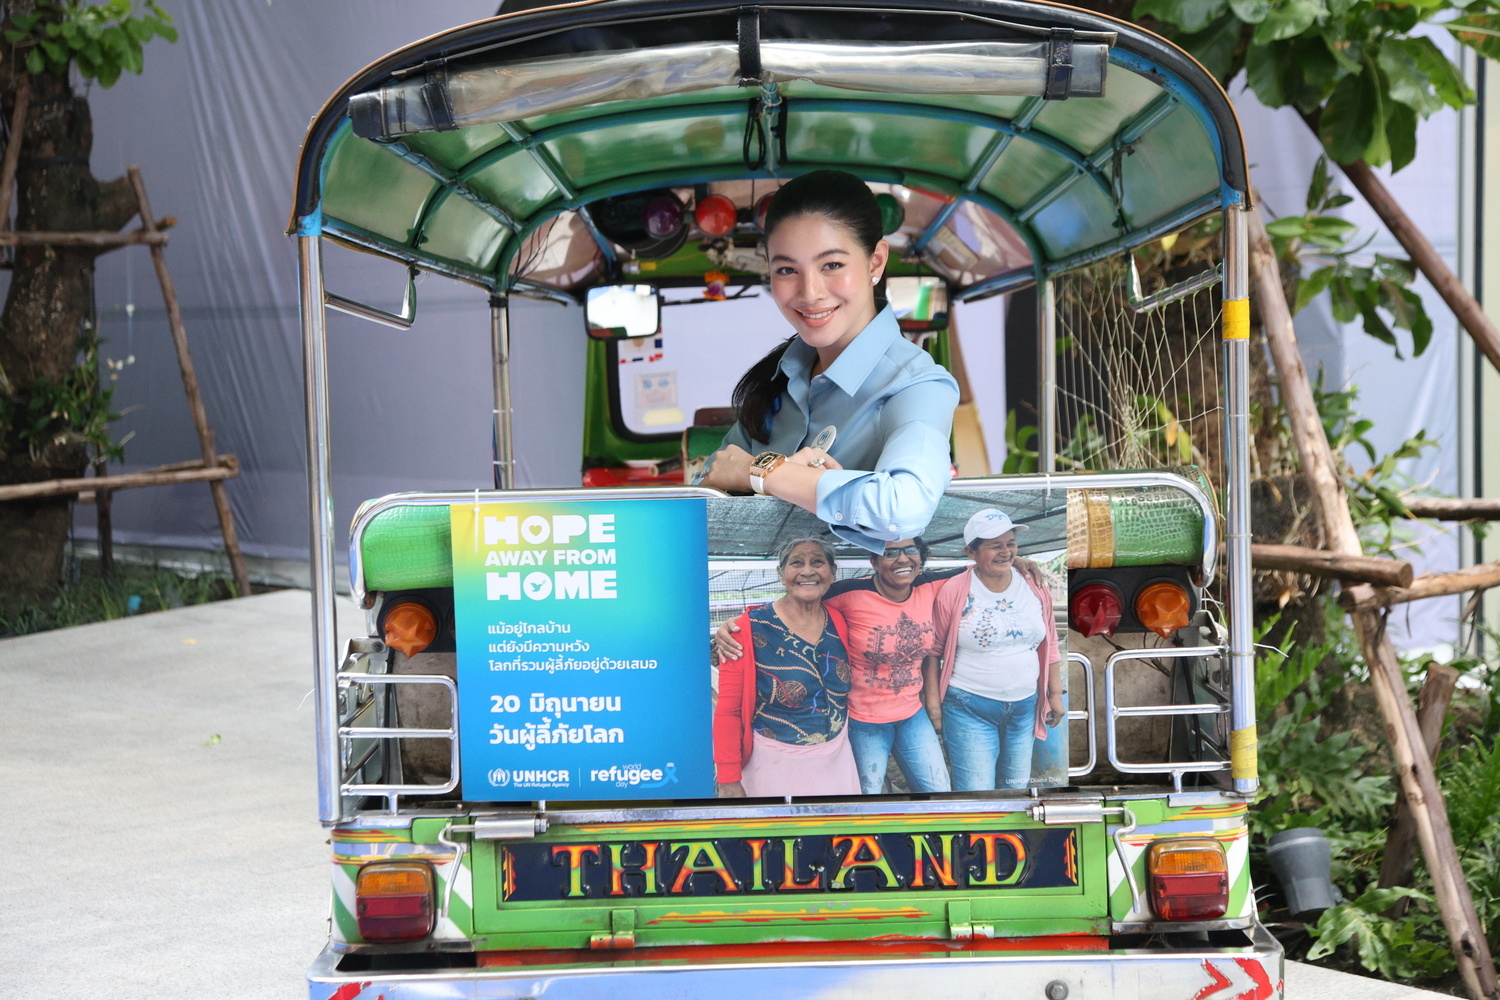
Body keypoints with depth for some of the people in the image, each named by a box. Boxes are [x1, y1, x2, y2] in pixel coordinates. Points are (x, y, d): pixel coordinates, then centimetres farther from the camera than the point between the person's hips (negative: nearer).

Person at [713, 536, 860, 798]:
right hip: (774, 766, -4)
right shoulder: (752, 628, -15)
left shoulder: (838, 622, -2)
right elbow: (728, 710, -13)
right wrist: (728, 780, -15)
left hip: (835, 760, 5)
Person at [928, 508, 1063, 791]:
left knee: (1017, 786, 14)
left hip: (1025, 705, 4)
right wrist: (933, 701, -5)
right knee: (976, 792, -7)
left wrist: (1055, 694, 10)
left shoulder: (1035, 587, 1)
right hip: (970, 708, -4)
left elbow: (1050, 645, 10)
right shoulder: (952, 592, -10)